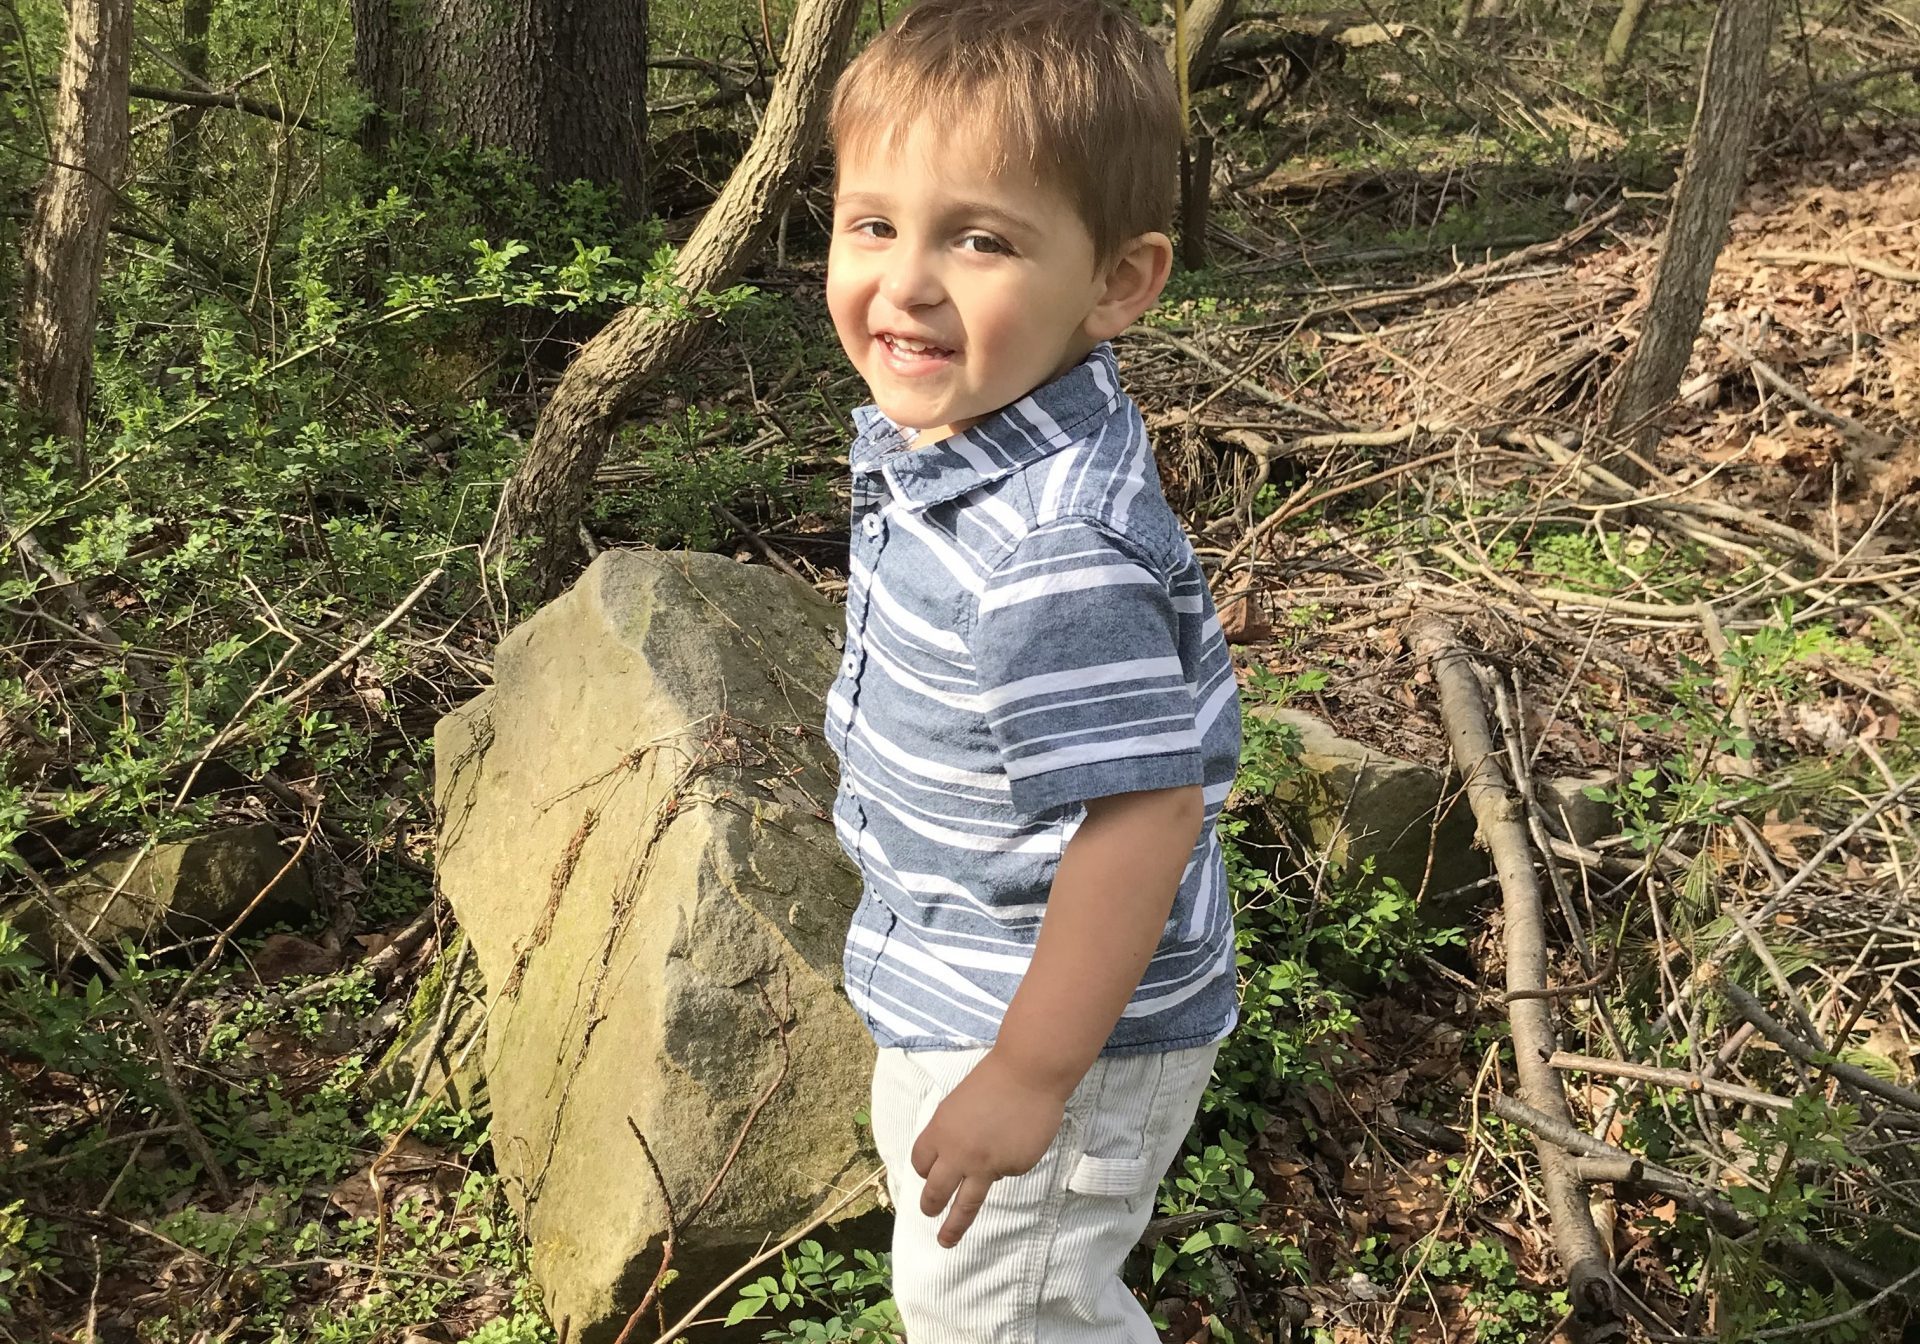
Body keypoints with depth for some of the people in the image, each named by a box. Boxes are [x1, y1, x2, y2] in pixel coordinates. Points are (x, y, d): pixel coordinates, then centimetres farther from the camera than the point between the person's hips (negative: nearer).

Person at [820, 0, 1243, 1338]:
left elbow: (1143, 813, -34)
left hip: (1063, 1014, -10)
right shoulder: (948, 431, -6)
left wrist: (1028, 1077, -26)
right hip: (956, 980, 10)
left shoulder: (1050, 555, -37)